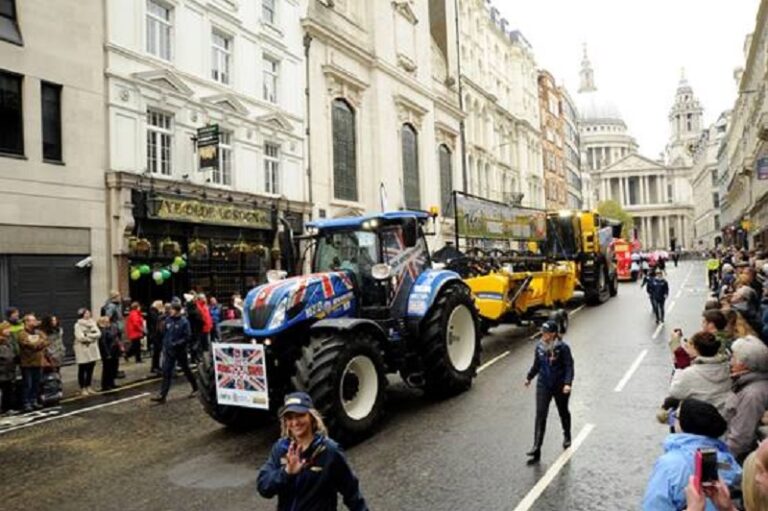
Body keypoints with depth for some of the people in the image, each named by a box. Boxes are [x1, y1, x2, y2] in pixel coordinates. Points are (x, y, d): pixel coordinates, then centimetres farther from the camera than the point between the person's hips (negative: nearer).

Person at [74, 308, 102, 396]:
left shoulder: (92, 323, 9)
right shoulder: (78, 325, -8)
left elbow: (98, 334, -2)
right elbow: (80, 337, -19)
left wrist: (88, 335, -14)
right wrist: (92, 336, -8)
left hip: (92, 349, 5)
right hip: (82, 350, -5)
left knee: (90, 369, 10)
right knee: (82, 370, 3)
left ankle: (88, 387, 21)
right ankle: (82, 388, 10)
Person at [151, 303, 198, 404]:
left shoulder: (184, 322, -15)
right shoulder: (168, 320, 1)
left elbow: (187, 337, -16)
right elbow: (165, 334, 13)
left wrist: (177, 344, -23)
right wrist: (165, 346, 8)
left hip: (180, 351, -4)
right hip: (169, 351, 4)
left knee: (186, 370, 11)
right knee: (166, 372, -1)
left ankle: (195, 388, 31)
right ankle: (162, 395, -1)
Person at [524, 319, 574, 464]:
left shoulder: (562, 347, -16)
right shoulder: (539, 346, -3)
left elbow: (569, 366, -15)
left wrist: (568, 383, -27)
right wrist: (529, 377, 20)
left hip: (560, 387, -3)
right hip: (543, 386, 3)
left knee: (563, 412, 20)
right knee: (540, 415, -5)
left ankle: (567, 437, 47)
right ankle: (536, 449, -6)